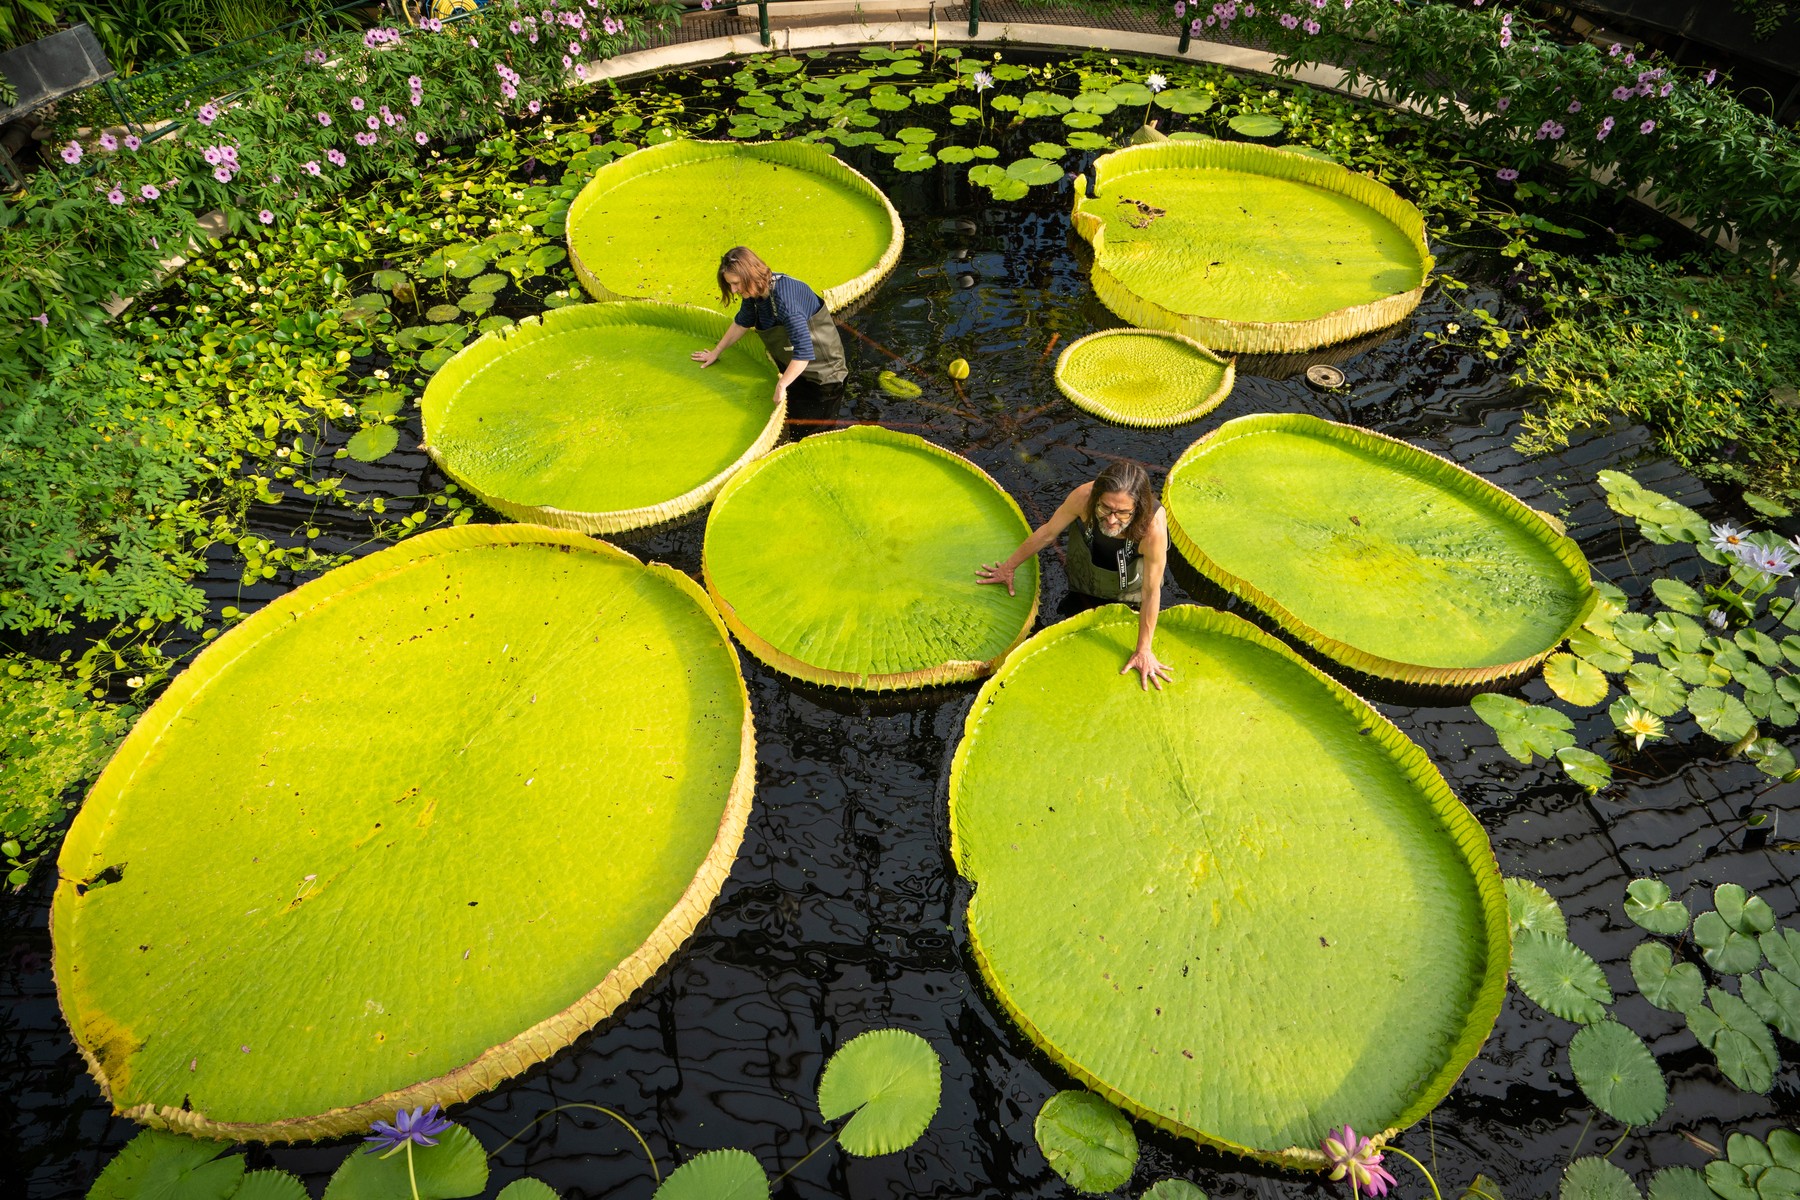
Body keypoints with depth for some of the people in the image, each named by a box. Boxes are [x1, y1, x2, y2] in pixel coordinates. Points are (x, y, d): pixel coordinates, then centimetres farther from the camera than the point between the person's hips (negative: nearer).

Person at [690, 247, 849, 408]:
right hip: (788, 361, 8)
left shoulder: (784, 299, -36)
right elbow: (742, 323, 13)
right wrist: (716, 352, 17)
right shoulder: (755, 289, -8)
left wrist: (781, 386, -36)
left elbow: (804, 352, -41)